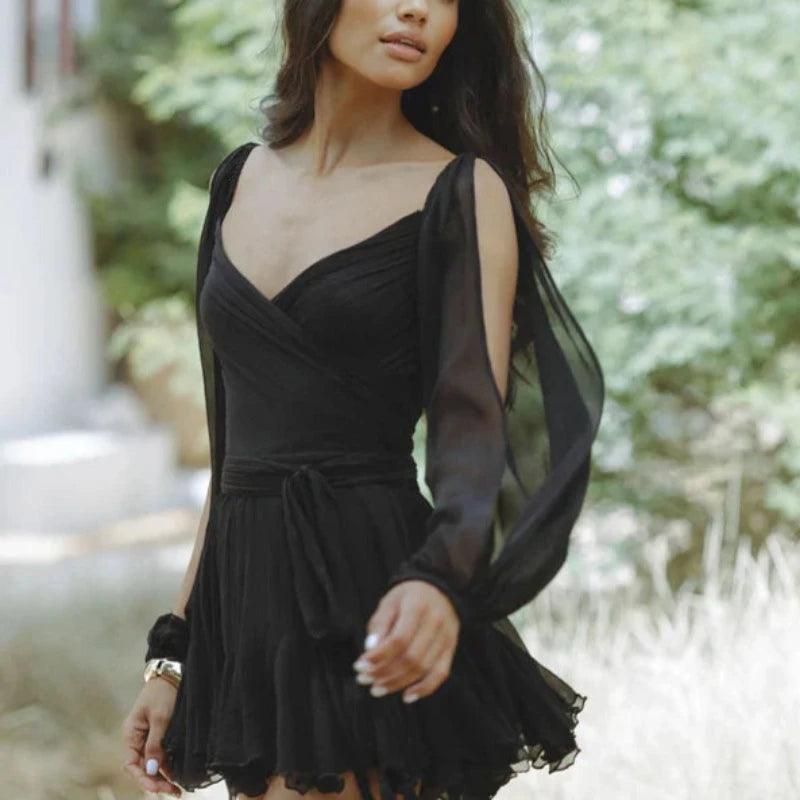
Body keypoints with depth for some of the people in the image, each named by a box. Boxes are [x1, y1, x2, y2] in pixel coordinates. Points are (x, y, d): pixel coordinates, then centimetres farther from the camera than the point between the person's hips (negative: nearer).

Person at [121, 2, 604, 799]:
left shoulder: (461, 193, -3)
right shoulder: (241, 179, 12)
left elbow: (474, 423, -13)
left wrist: (440, 579, -34)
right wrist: (173, 654, 13)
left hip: (367, 599, -5)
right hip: (246, 602, 5)